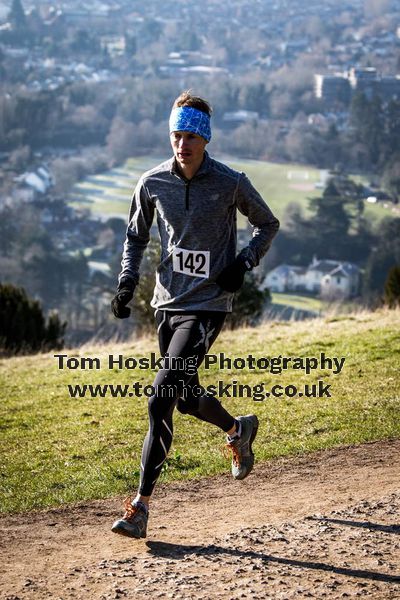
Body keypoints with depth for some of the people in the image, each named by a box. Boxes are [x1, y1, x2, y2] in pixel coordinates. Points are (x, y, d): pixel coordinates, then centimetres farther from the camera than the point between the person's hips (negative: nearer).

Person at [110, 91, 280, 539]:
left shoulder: (230, 183, -8)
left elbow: (268, 225, 8)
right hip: (168, 301, 5)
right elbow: (136, 235, 16)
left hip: (207, 305, -5)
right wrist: (127, 281, 1)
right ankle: (238, 430, 50)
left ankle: (141, 506, -14)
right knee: (187, 398, 16)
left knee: (162, 397, -17)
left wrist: (244, 263, -7)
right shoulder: (152, 183, 0)